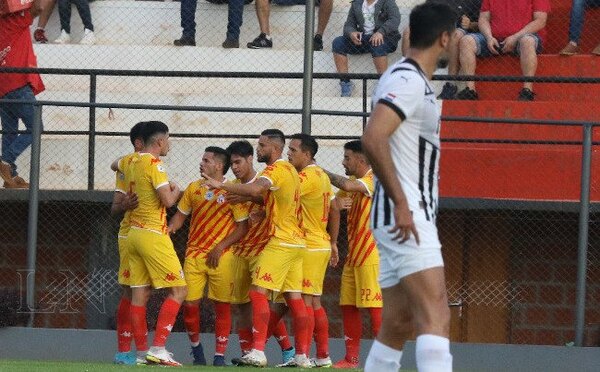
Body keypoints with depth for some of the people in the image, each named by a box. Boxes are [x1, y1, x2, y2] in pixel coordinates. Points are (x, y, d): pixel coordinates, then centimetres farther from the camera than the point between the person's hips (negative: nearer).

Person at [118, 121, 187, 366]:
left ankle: (141, 352, 7)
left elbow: (115, 165, 36)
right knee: (178, 290, -6)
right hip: (153, 235, -8)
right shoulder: (154, 165, -13)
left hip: (134, 233, 9)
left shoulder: (130, 163, 11)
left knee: (140, 294, 7)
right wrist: (175, 190, 2)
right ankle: (158, 349, -16)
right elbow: (168, 201, -20)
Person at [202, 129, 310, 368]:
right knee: (294, 297, 9)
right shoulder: (290, 170, 18)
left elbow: (254, 189, -29)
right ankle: (302, 355, 9)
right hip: (297, 242, 9)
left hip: (281, 242, -9)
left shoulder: (277, 169, -12)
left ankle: (258, 351, -19)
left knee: (258, 292, -11)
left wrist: (221, 185, -25)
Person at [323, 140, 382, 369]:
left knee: (374, 307, -10)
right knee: (348, 305, 8)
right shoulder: (353, 182, 16)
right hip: (353, 255, 9)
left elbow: (347, 185, -30)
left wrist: (322, 172, -14)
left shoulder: (375, 180, -13)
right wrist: (336, 204, -12)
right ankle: (351, 358, 13)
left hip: (372, 255, -9)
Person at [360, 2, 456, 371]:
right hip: (405, 217, -10)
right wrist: (400, 203, -24)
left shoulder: (415, 81, 18)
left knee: (397, 325, 11)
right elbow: (373, 139, -25)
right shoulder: (407, 80, -12)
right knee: (436, 317, -19)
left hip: (409, 217, 10)